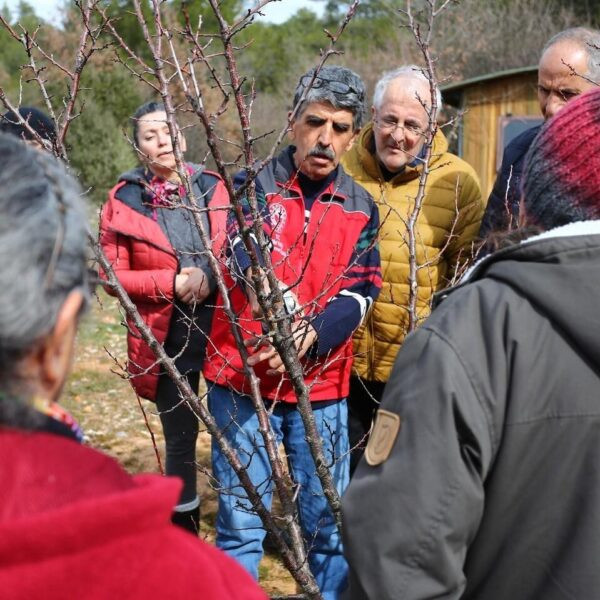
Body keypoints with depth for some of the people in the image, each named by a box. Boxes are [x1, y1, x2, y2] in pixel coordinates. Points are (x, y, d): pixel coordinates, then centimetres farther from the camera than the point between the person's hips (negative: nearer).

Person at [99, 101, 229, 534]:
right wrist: (170, 283, -16)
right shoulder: (124, 200, -2)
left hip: (221, 328, 1)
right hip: (165, 337, -1)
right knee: (181, 441, 9)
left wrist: (210, 279, -16)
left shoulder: (212, 187, 1)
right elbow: (111, 275, -3)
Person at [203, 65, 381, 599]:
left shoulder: (360, 209, 8)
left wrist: (308, 337, -22)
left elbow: (360, 290, -4)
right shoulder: (252, 186, -1)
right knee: (242, 522, 4)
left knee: (329, 519, 11)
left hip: (322, 387, 3)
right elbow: (242, 245, -20)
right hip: (244, 380, -2)